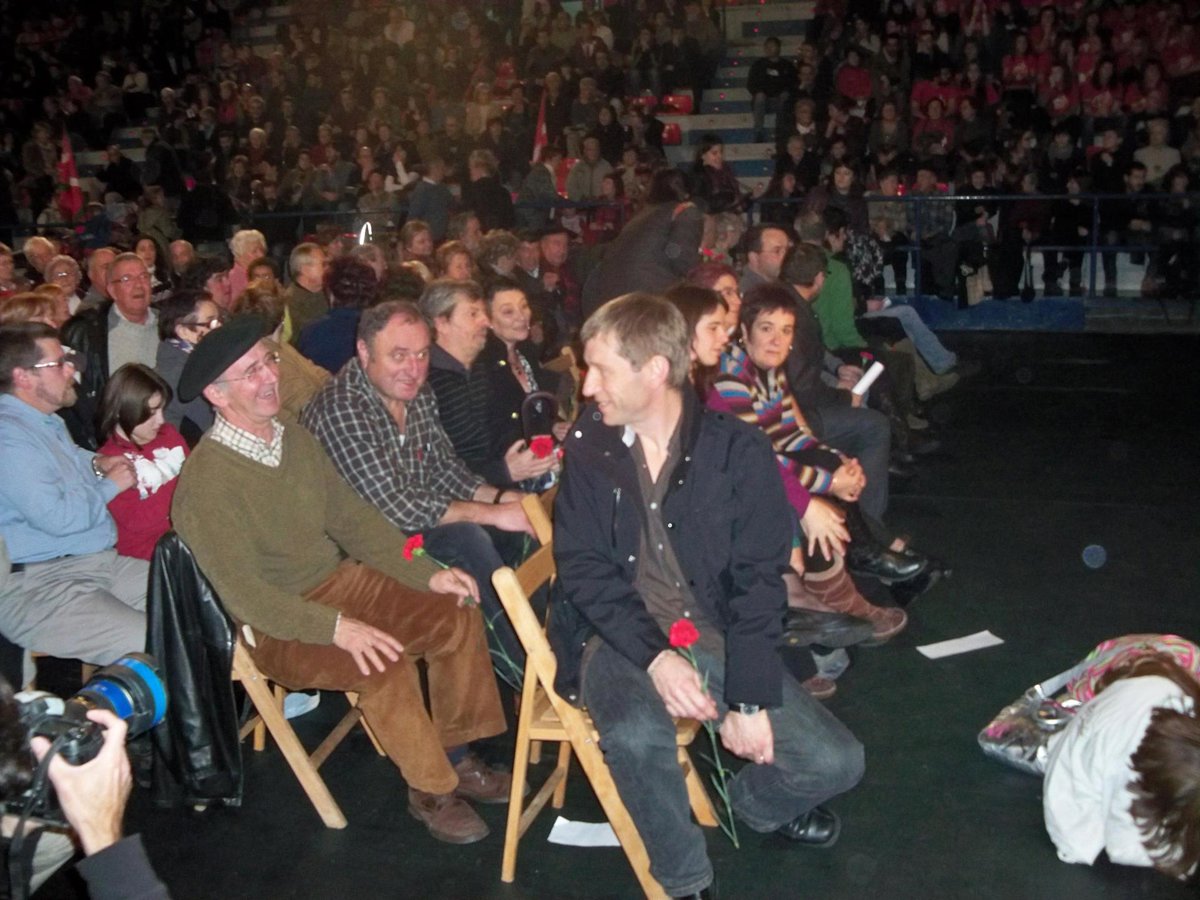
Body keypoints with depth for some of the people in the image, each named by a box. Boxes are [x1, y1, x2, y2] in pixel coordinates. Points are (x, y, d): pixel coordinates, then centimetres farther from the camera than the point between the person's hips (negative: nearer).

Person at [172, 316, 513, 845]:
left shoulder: (295, 439, 5)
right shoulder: (206, 481, -19)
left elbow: (353, 519, 9)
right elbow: (244, 594, -22)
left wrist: (428, 574, -1)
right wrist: (335, 627, -32)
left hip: (342, 579, 8)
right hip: (277, 625, -7)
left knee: (458, 615, -7)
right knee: (383, 663, -31)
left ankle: (455, 757, 8)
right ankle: (431, 791, -9)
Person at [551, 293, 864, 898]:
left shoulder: (738, 451, -5)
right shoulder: (588, 446, -1)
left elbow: (758, 582, -7)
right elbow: (583, 570, -6)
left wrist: (750, 699, -16)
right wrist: (653, 656, -22)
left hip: (716, 637, 1)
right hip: (620, 638, -1)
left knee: (835, 761, -10)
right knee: (637, 734, -33)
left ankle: (755, 805, 26)